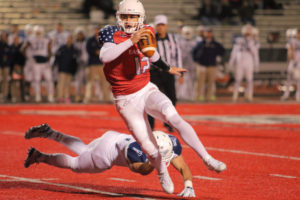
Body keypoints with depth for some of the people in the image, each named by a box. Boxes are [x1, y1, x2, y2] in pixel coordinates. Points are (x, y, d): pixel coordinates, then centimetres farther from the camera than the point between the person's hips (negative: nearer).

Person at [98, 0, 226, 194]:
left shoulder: (146, 32, 0)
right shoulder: (113, 35, -14)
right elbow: (105, 56, -36)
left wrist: (168, 68, 38)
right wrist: (131, 41, -43)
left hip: (147, 90, 3)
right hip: (127, 100, -2)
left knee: (174, 118, -24)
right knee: (149, 147, 1)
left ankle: (207, 159, -23)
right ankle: (163, 173, 34)